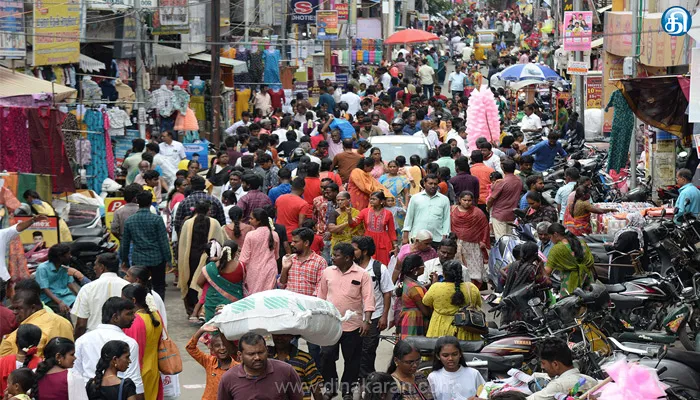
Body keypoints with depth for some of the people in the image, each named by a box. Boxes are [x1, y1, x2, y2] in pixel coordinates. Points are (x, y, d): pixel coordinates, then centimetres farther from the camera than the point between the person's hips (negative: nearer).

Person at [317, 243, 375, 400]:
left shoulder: (362, 275, -7)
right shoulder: (327, 272, 4)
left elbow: (368, 299, -10)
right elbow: (321, 297, 14)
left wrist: (367, 321, -20)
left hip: (352, 326, -2)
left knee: (352, 360, 7)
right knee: (326, 356, -1)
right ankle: (330, 387, 17)